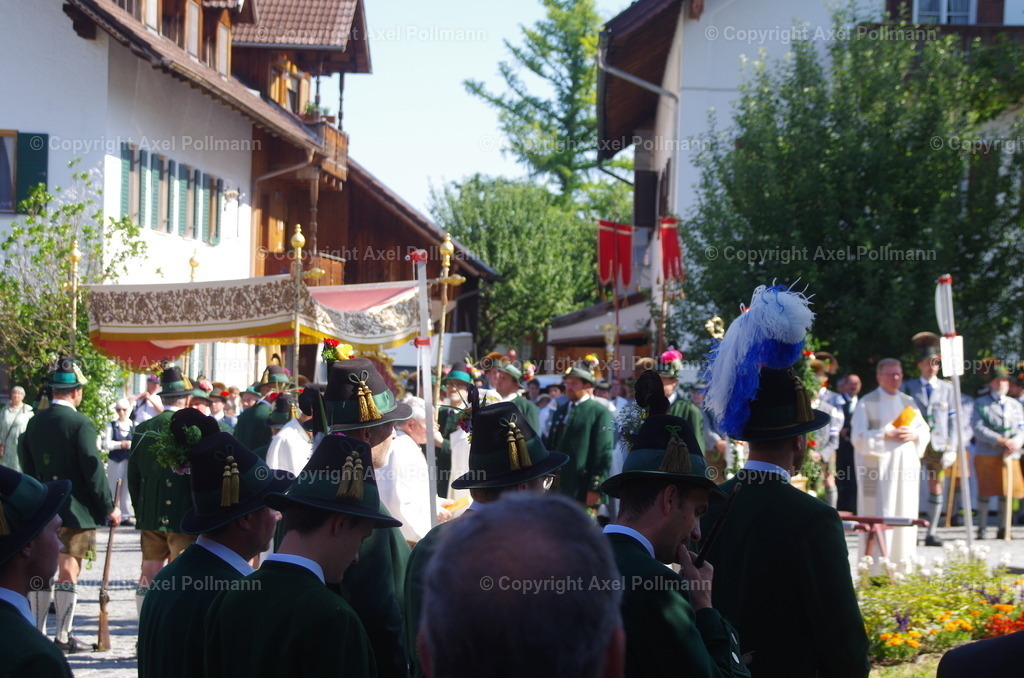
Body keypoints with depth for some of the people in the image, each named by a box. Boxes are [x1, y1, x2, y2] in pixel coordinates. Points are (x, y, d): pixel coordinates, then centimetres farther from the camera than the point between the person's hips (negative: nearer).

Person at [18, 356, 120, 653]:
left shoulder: (34, 423, 5)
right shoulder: (80, 424, -15)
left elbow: (27, 466, 12)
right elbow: (93, 470, -15)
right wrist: (109, 508, -7)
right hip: (76, 509, -6)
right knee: (68, 570, -1)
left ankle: (38, 632, 14)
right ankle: (64, 636, 1)